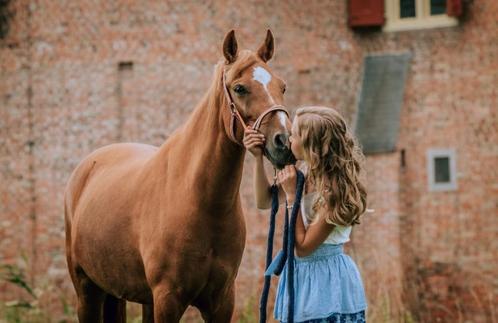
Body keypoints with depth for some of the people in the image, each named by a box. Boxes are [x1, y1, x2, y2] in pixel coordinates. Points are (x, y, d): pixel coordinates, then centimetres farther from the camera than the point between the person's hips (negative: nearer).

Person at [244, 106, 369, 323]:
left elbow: (303, 247, -19)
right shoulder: (303, 170, 0)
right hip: (300, 274, 8)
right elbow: (264, 201, 13)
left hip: (326, 278, -8)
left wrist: (292, 196, -18)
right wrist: (258, 158, 2)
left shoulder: (334, 190, -23)